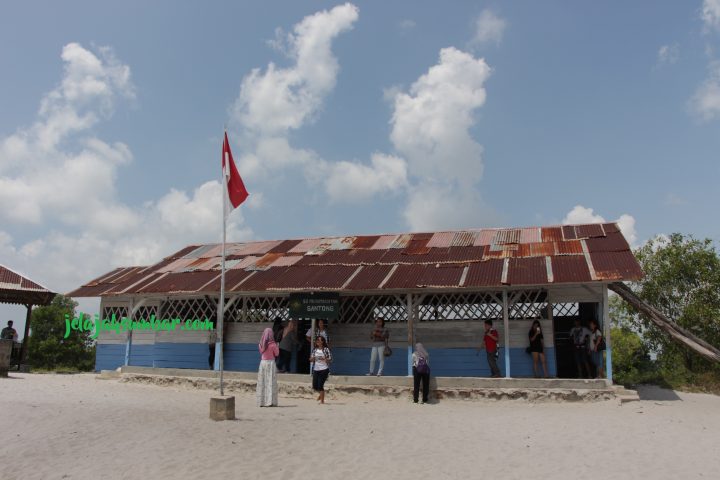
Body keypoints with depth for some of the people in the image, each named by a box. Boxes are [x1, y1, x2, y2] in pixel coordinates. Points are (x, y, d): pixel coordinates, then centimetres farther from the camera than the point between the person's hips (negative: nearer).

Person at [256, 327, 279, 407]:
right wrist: (277, 346, 15)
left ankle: (262, 401, 11)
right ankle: (270, 401, -3)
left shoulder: (261, 344, 0)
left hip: (262, 363, 4)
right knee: (271, 382, 0)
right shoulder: (273, 344, -12)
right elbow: (276, 354, -1)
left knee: (262, 382, 9)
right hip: (271, 363, -4)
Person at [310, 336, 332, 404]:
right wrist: (312, 358, -11)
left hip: (324, 370, -5)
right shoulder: (314, 350, 8)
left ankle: (322, 400, 5)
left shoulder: (326, 349, -5)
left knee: (320, 385, -9)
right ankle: (321, 393, 37)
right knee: (314, 386, 6)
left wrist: (324, 359, -23)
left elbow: (330, 359, -6)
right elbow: (311, 360, 11)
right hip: (316, 370, 5)